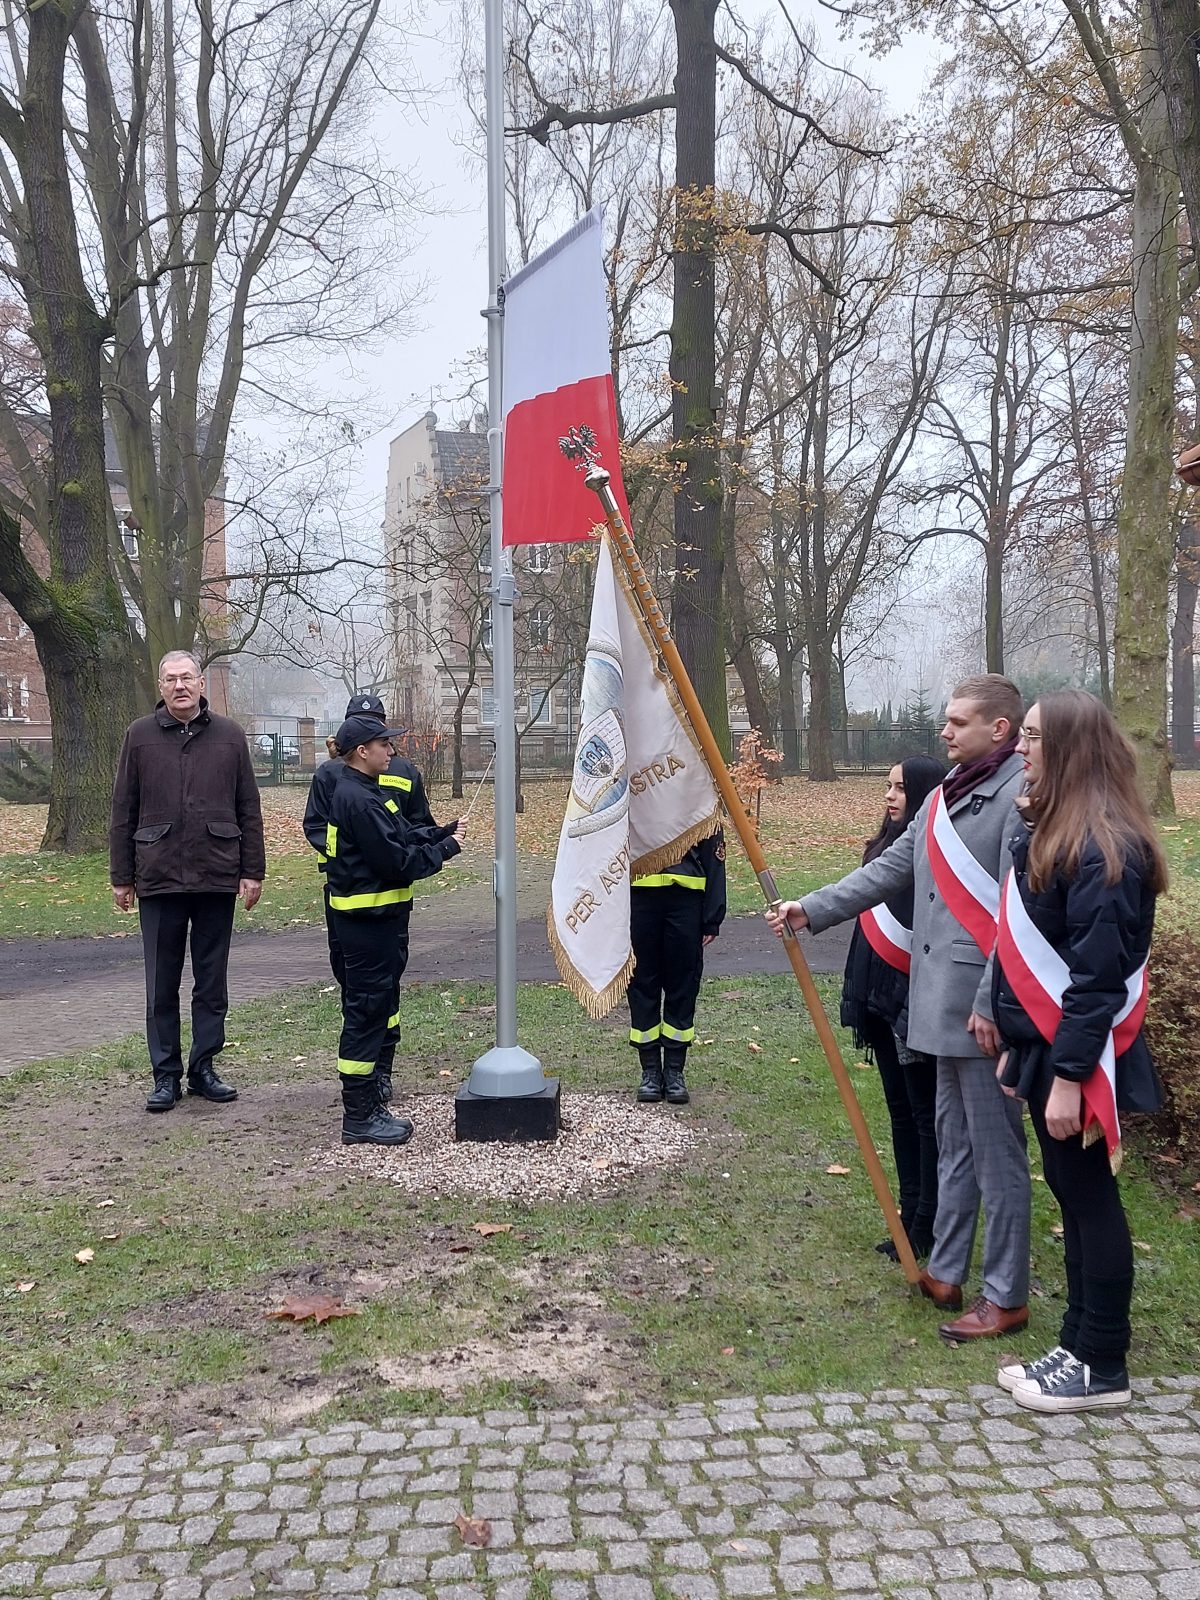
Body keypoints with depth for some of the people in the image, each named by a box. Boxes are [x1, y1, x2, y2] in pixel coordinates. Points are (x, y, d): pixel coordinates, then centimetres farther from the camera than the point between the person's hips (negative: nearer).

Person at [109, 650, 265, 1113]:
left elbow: (249, 810, 5)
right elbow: (123, 812, 5)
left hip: (218, 879, 1)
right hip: (159, 879, 0)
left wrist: (253, 871, 1)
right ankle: (166, 1075, 16)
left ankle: (203, 1070, 20)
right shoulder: (140, 736, 3)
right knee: (162, 985, 6)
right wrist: (121, 878, 2)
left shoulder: (229, 735, 4)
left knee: (212, 983, 9)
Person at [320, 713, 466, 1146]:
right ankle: (359, 1117, 2)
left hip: (373, 914, 11)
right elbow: (397, 860, -21)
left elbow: (403, 837, 13)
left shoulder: (361, 792, 13)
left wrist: (443, 837, 0)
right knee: (367, 1011, -5)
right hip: (366, 917, -11)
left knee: (378, 1003, 18)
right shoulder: (358, 799, -20)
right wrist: (446, 849, -10)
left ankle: (372, 1087, 29)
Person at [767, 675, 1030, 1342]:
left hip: (984, 1007, -10)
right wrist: (811, 910, 10)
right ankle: (945, 1272, 32)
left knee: (996, 1151, 1)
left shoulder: (1021, 795, -16)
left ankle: (1006, 1298, 13)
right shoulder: (947, 794, 13)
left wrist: (991, 1004, -21)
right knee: (954, 1142, 19)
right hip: (944, 1000, 10)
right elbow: (891, 868, 15)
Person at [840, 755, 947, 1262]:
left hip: (917, 1003, -9)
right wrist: (859, 996, 18)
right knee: (901, 1111, 15)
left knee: (927, 1114, 1)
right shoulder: (888, 844, 11)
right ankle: (912, 1217, 25)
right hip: (882, 997, 9)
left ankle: (928, 1229, 11)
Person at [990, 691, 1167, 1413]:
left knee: (1089, 1198, 1)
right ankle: (1079, 1345, 26)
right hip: (1048, 1045, 10)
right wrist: (1020, 1045, 19)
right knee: (1072, 1194, 15)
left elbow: (1099, 974, -23)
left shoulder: (1102, 846, -20)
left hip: (1080, 1056, -9)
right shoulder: (1051, 831, 11)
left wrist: (1069, 1075, -23)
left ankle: (1103, 1369, 14)